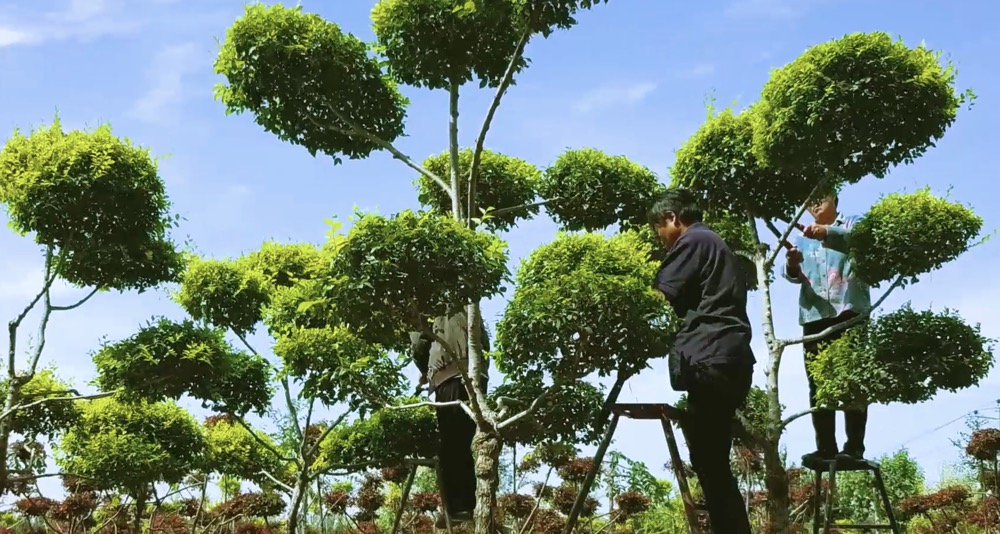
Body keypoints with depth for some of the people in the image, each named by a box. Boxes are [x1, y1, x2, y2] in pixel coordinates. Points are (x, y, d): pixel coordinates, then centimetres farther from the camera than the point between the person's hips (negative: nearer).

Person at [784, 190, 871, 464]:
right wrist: (792, 265, -17)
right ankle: (825, 447, -3)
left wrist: (829, 233, -31)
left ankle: (854, 447, -10)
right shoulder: (803, 240, 24)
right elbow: (793, 275, 8)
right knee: (818, 384, -2)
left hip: (848, 310, -4)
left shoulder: (851, 225, 13)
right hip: (813, 315, 4)